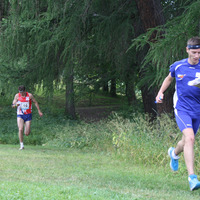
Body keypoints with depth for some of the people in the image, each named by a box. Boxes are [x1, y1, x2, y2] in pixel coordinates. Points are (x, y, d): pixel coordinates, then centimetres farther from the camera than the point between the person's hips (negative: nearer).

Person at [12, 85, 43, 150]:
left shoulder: (29, 95, -4)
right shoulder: (17, 95, -2)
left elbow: (35, 102, 8)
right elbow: (13, 105, -1)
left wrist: (39, 111, 5)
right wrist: (15, 105, -25)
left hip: (28, 115, 0)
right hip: (20, 115, 0)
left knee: (27, 133, -3)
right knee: (20, 129, -22)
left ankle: (27, 129, 37)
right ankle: (21, 145, -12)